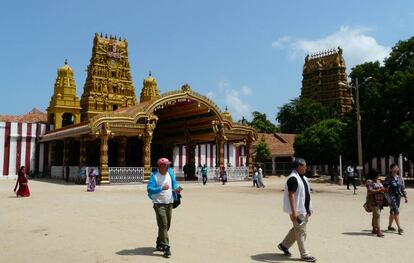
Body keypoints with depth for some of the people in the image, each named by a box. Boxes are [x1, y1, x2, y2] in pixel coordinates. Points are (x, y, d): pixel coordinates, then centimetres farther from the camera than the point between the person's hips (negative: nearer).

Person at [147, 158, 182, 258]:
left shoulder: (170, 173, 6)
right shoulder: (154, 176, -11)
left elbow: (174, 184, 15)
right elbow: (149, 189, -17)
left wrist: (176, 189, -7)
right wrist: (161, 188, -27)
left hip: (169, 203, 6)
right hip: (159, 204, -6)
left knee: (167, 226, 13)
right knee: (163, 225, -12)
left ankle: (159, 244, 30)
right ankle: (166, 248, -11)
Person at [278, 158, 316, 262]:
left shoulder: (303, 178, 13)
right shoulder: (293, 178, -19)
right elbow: (291, 195, -23)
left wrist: (309, 209, 20)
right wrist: (294, 211, -26)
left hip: (303, 210, 10)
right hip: (297, 211, -10)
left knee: (297, 230, 19)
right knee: (301, 232, 0)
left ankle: (284, 245, 32)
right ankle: (304, 255, 11)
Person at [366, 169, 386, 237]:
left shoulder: (379, 181, 17)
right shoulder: (369, 181, -8)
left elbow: (382, 189, 24)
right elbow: (370, 191, -17)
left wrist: (384, 190, 3)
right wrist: (379, 190, -21)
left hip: (380, 201, 8)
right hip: (373, 201, -8)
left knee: (375, 215, 12)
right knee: (377, 215, -13)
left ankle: (374, 229, 19)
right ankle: (378, 231, -15)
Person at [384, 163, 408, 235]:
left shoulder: (399, 178, 8)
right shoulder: (389, 178, -9)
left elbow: (402, 188, 13)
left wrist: (405, 197, 11)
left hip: (398, 197, 6)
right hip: (391, 196, -6)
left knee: (393, 212, 14)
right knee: (396, 211, -11)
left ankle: (390, 226, 26)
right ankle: (399, 228, -8)